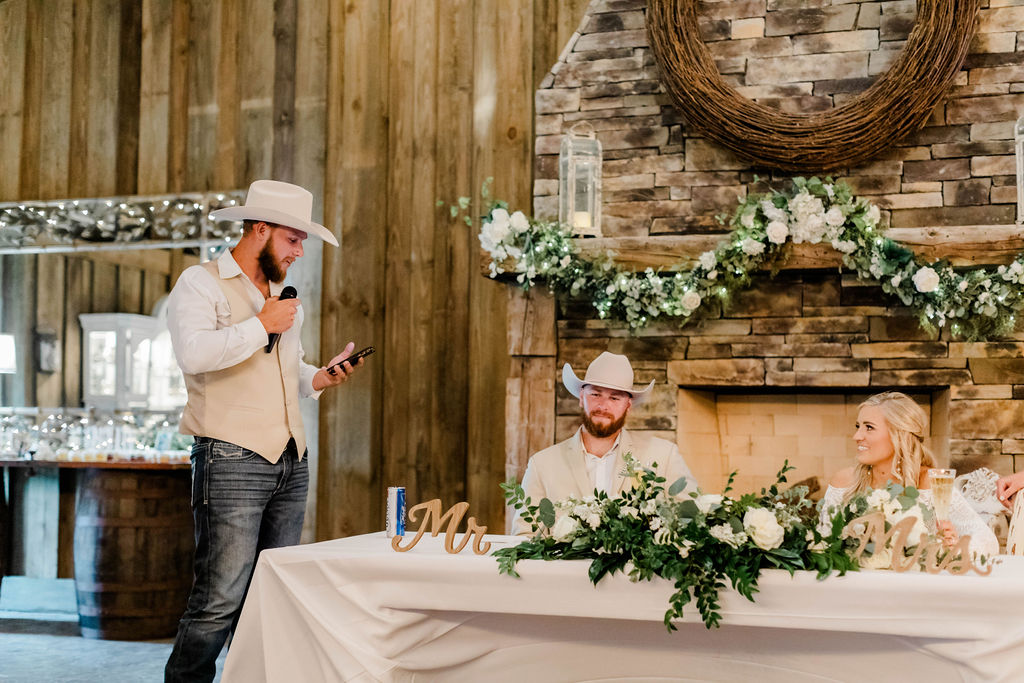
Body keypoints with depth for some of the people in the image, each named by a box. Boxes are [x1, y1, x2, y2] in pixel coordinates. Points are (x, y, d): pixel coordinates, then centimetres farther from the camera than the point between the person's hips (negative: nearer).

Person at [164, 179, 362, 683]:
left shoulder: (284, 296, 23)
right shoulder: (201, 283, -1)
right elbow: (193, 352, -19)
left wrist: (318, 378, 13)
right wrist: (261, 324, -13)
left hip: (292, 461, 8)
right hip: (232, 459, -7)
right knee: (221, 599, -10)